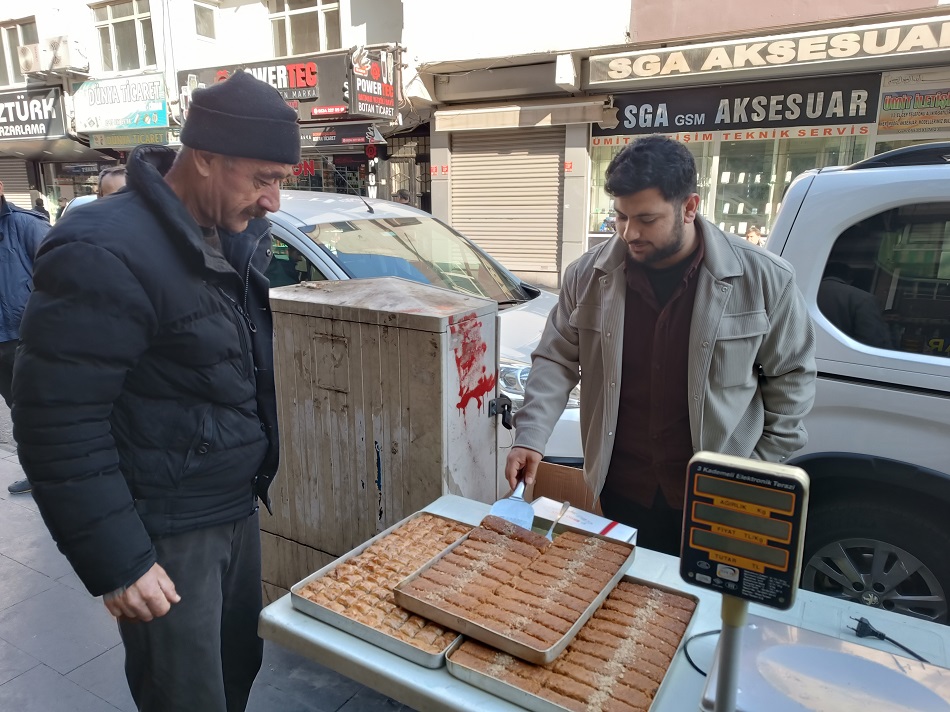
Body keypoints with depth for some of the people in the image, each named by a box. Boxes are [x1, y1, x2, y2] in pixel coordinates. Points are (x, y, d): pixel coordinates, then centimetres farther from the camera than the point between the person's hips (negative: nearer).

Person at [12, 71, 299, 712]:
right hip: (166, 536, -7)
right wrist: (115, 563, -19)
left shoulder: (237, 237, 5)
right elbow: (58, 425, -22)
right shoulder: (104, 255, -22)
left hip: (238, 509, 8)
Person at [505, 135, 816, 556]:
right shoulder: (590, 274, -5)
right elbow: (556, 360, 0)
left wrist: (764, 466, 0)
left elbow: (791, 375, 1)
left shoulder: (763, 279, -9)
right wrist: (531, 438, -11)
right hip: (621, 491, 2)